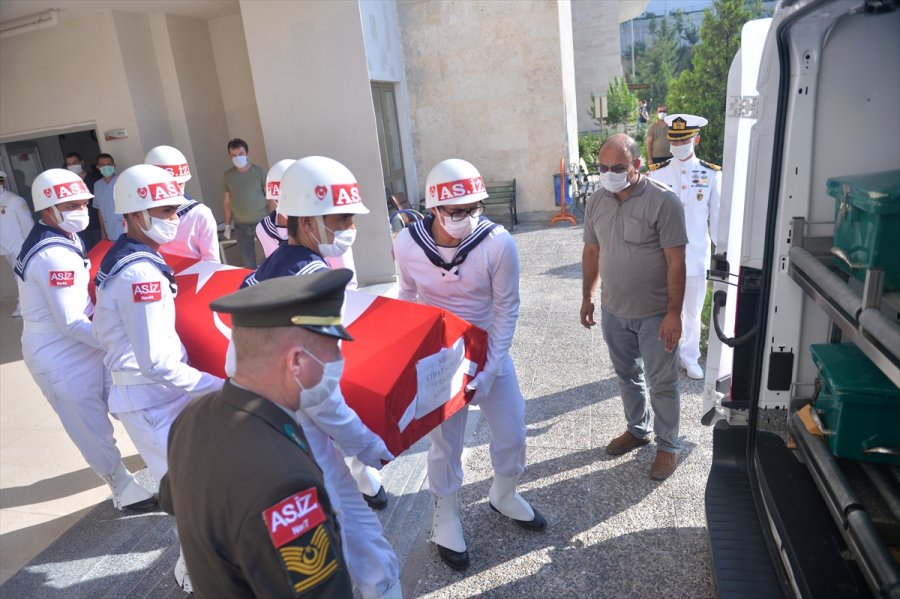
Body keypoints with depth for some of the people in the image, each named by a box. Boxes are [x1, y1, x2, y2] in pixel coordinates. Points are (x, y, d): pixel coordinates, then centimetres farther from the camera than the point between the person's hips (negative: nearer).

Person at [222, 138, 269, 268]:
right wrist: (227, 224, 9)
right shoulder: (227, 175, 4)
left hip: (262, 222, -2)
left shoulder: (258, 172, -4)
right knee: (248, 262, 8)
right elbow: (228, 201, 9)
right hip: (240, 225, 2)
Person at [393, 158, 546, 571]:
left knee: (511, 432, 12)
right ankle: (445, 519, 36)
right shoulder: (407, 244, -17)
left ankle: (503, 496, 43)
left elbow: (506, 311, -13)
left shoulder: (498, 244, -22)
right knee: (444, 440, 12)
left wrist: (488, 370, -14)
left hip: (489, 351, 1)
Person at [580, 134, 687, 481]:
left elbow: (676, 261, -16)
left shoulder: (663, 201, -17)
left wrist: (674, 312, -18)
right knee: (627, 375, 21)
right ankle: (637, 430, 42)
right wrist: (587, 297, 13)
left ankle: (668, 446, 28)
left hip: (655, 314, -5)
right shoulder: (596, 202, 0)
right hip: (613, 311, 5)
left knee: (662, 383, 8)